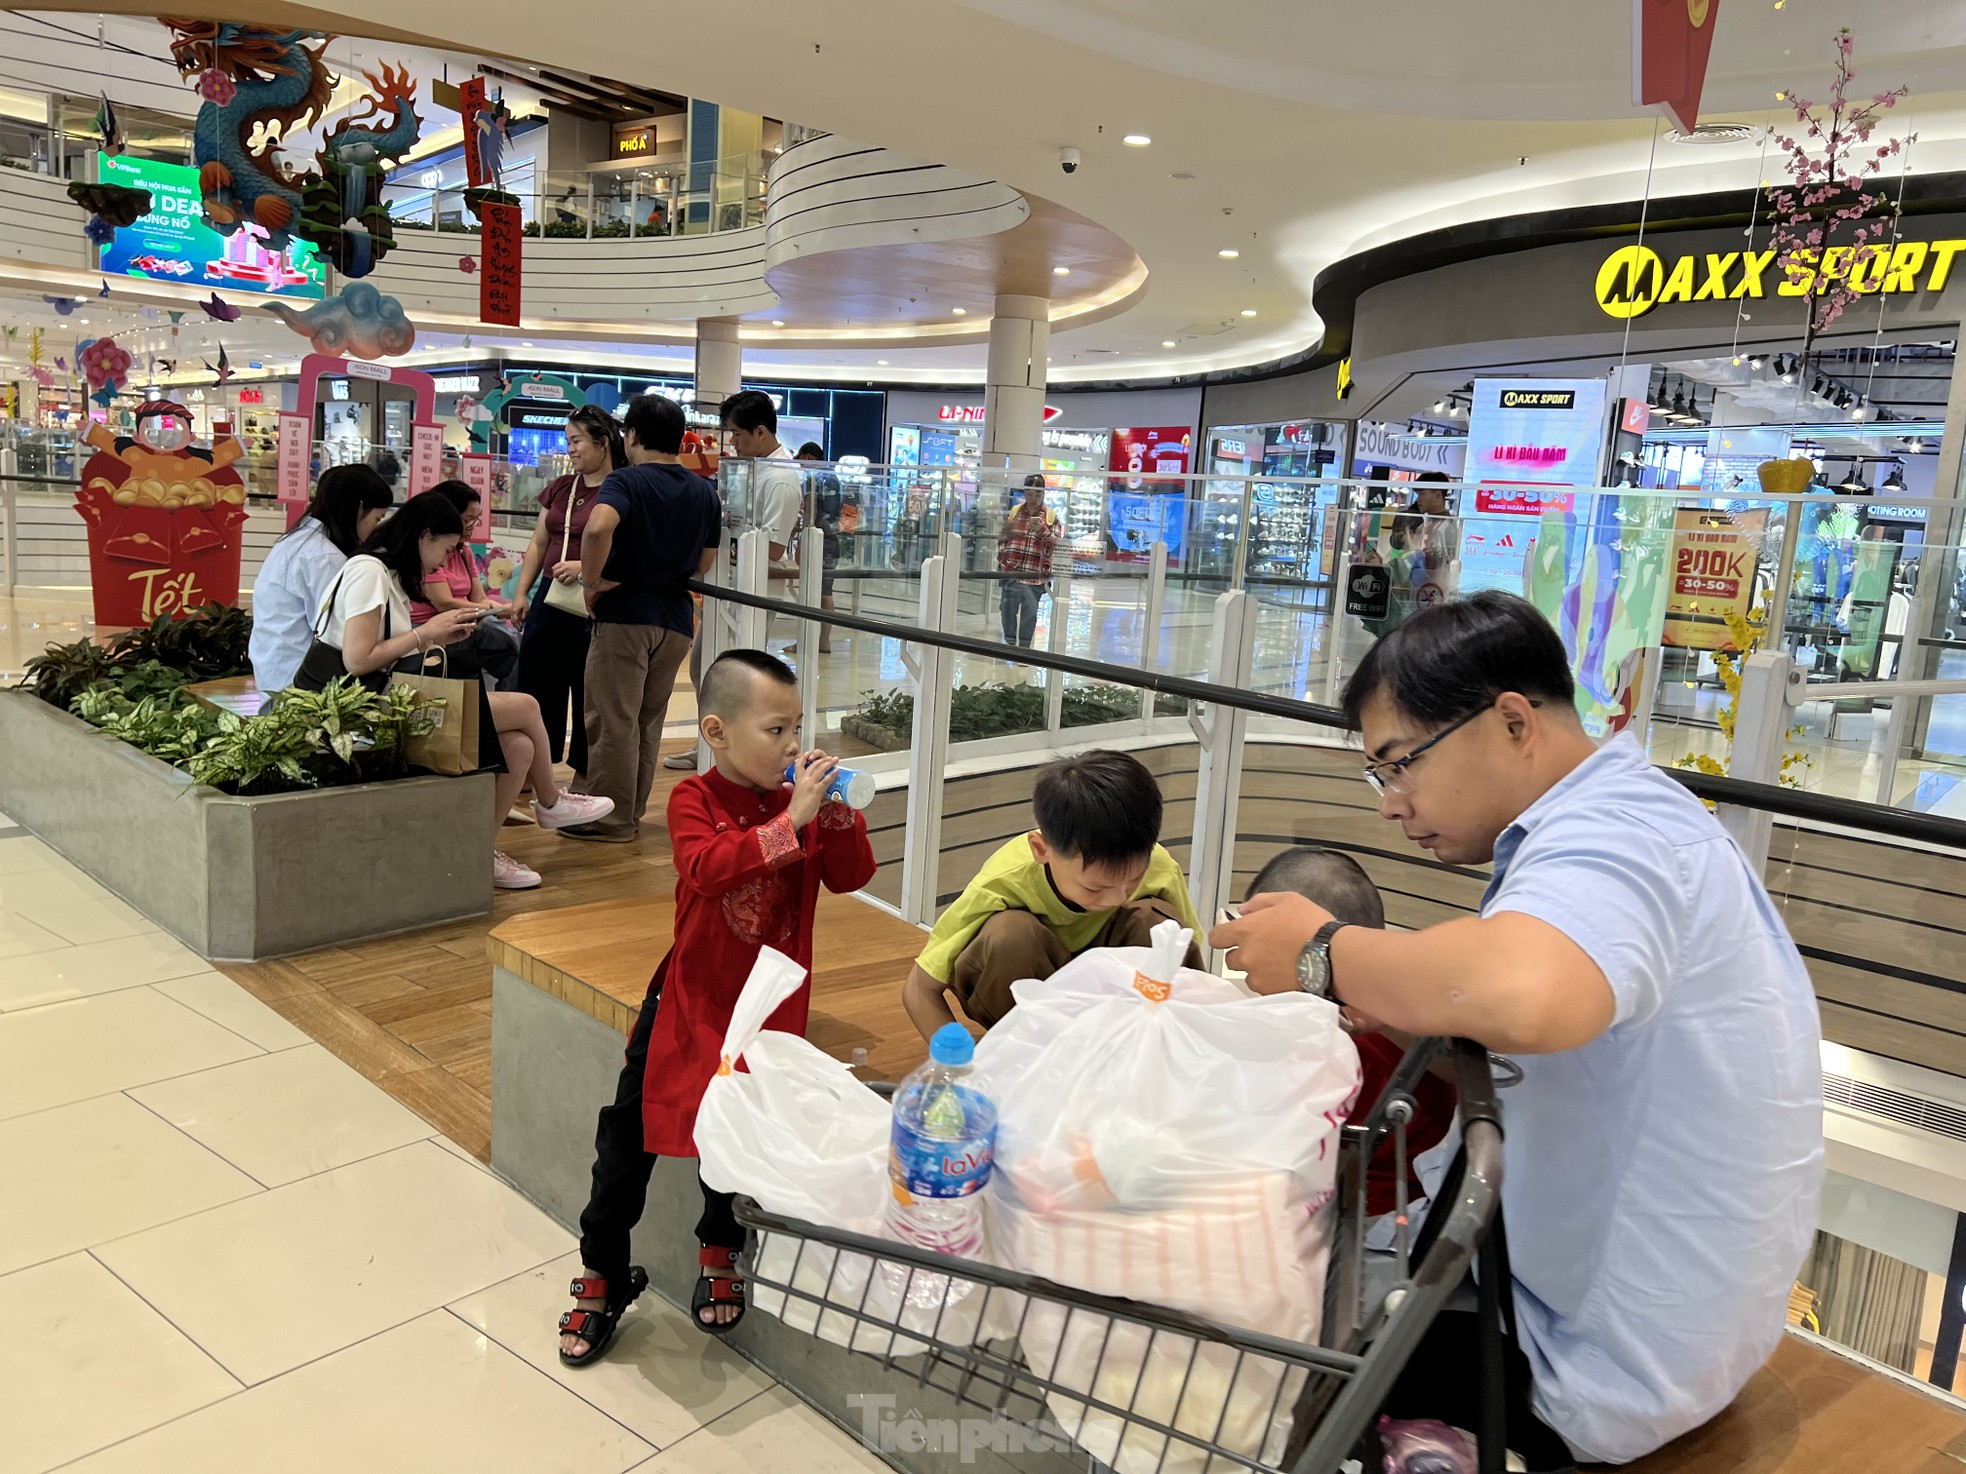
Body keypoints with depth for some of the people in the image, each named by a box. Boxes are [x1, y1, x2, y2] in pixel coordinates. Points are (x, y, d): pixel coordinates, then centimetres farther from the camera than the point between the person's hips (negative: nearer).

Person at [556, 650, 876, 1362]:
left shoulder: (801, 802, 0)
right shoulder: (693, 799, -11)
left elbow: (851, 876, -4)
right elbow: (708, 867, -30)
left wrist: (836, 810, -19)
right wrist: (790, 822, -35)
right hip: (691, 1001, -2)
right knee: (629, 1136, 3)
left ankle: (719, 1256, 32)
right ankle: (603, 1278, 23)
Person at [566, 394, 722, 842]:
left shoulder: (626, 480, -10)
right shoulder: (704, 491, 9)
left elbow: (599, 526, -31)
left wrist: (591, 581, -18)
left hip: (625, 612, -6)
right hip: (676, 618, 6)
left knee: (614, 721, 3)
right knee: (649, 721, 16)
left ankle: (612, 819, 9)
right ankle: (633, 812, 24)